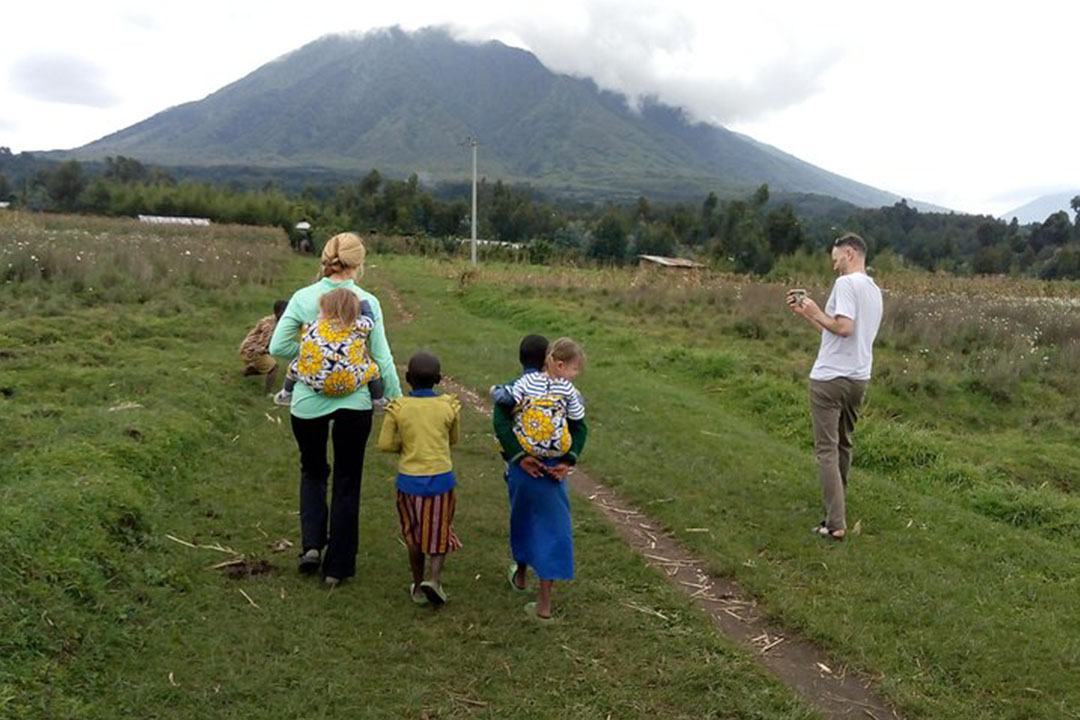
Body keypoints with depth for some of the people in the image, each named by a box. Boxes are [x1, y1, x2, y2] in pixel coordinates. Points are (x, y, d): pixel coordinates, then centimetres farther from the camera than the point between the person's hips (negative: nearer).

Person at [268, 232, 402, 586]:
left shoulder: (303, 297, -5)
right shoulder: (367, 302, -7)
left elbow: (277, 346, -7)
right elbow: (383, 359, -4)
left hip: (309, 400, 1)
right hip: (353, 402, -1)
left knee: (313, 471, 25)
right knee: (347, 482, 13)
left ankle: (312, 544, 9)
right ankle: (337, 567, 21)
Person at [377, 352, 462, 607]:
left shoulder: (397, 407, -8)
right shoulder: (449, 406, -5)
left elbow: (385, 444, -7)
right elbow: (453, 439, 7)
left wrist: (406, 445, 9)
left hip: (410, 480, 1)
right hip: (441, 479, -1)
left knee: (414, 535, 17)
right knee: (440, 532, 14)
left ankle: (418, 587, 26)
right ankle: (435, 578, -5)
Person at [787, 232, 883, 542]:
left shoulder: (846, 283, -13)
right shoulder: (875, 290, 16)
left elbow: (844, 328, -25)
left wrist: (816, 313, -11)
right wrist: (805, 312, 18)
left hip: (830, 379, -9)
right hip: (859, 379, 9)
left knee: (827, 449, -5)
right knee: (843, 445, 21)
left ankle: (835, 523, -6)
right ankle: (837, 509, 35)